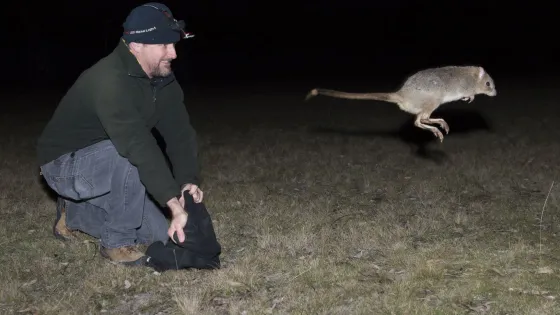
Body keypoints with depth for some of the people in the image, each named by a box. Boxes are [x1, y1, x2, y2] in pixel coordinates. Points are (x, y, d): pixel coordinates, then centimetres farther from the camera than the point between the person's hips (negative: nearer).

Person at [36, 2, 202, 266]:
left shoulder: (163, 80, -6)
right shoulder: (109, 81, -34)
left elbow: (180, 133, -10)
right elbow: (138, 145, -43)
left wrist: (188, 182, -28)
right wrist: (175, 203, -48)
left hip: (109, 166, 8)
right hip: (64, 165, -8)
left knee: (158, 235, 4)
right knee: (128, 155, -37)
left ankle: (74, 213, 20)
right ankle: (116, 241, -16)